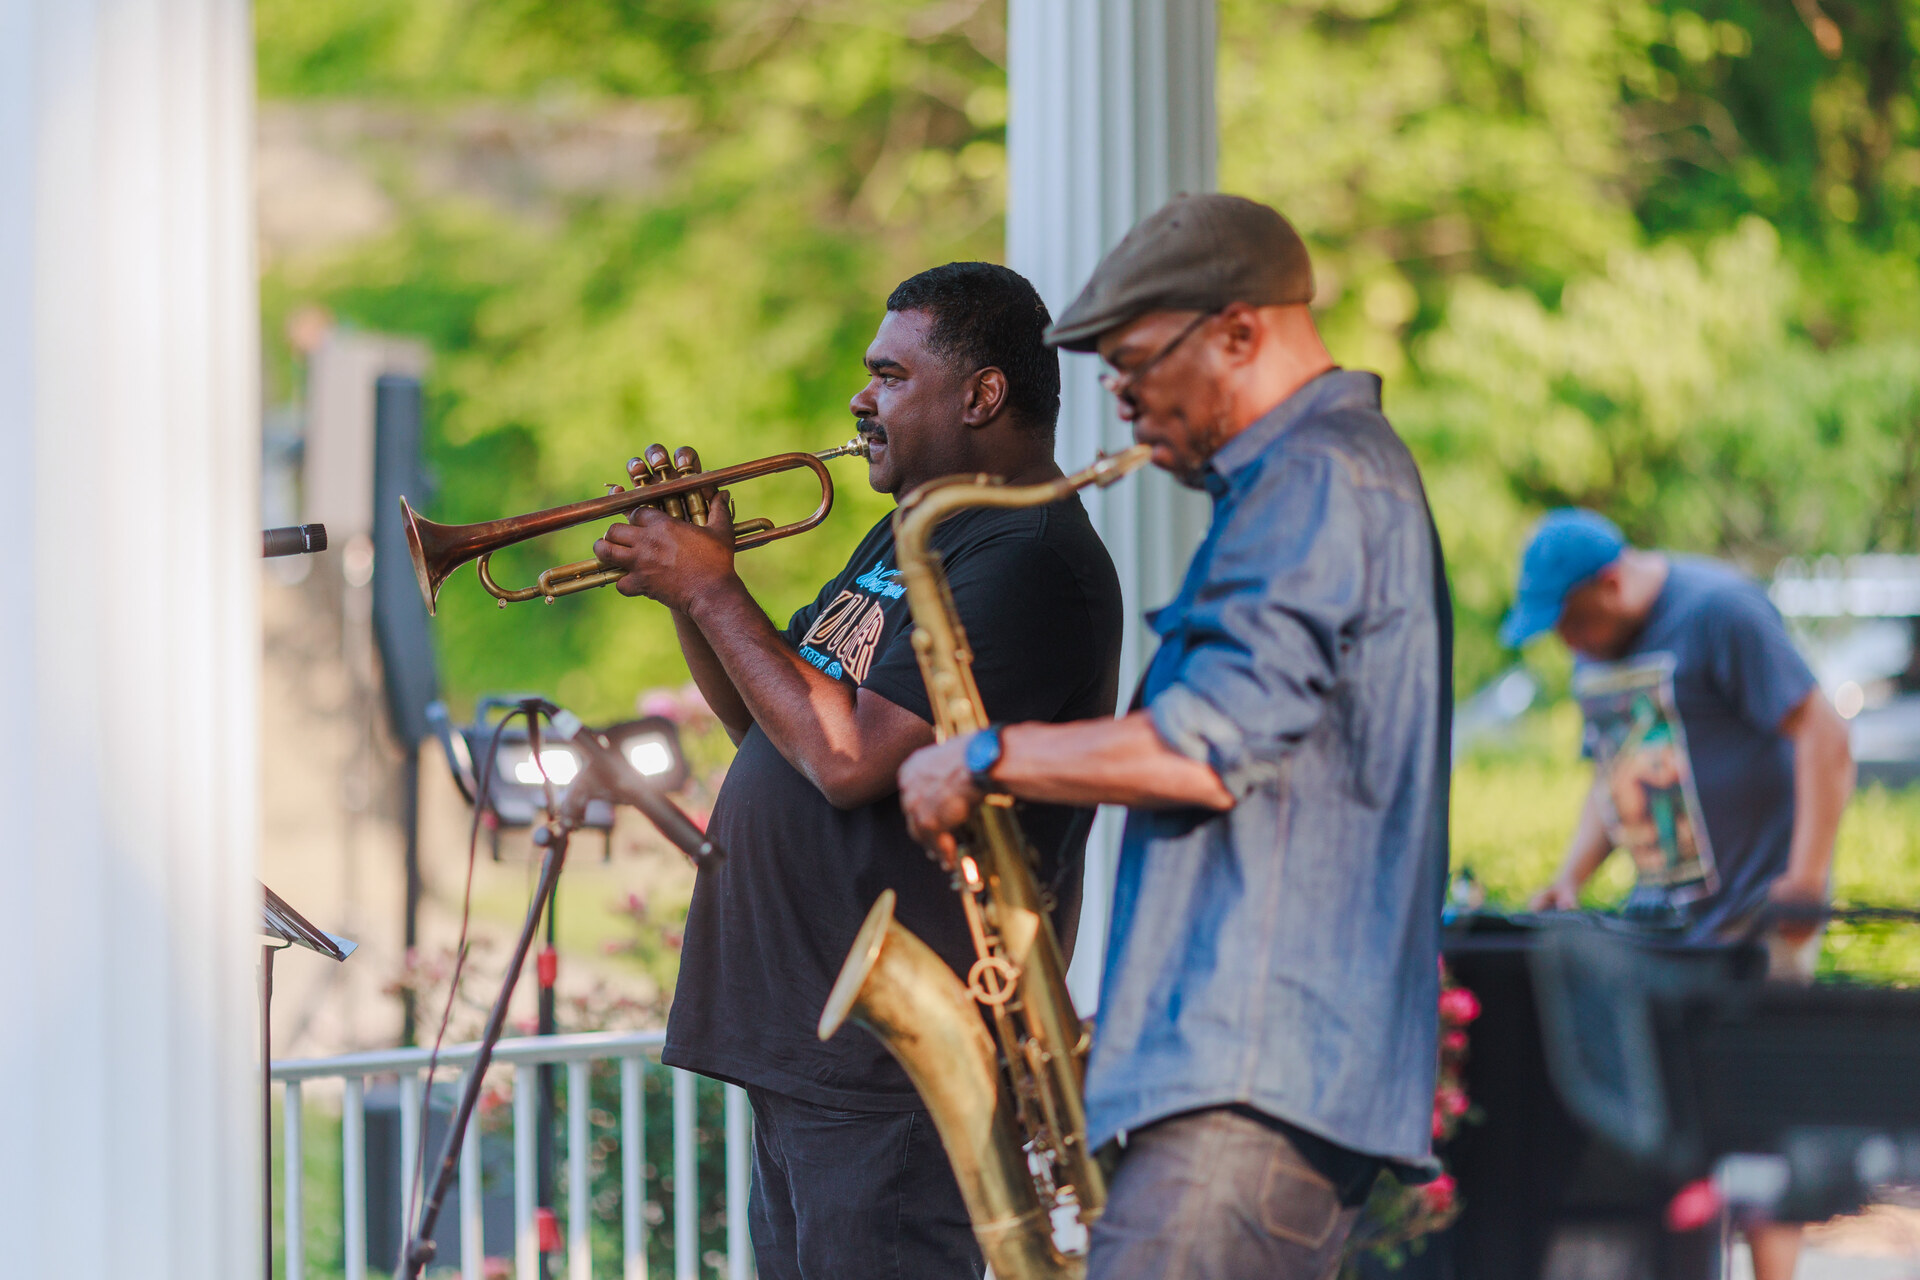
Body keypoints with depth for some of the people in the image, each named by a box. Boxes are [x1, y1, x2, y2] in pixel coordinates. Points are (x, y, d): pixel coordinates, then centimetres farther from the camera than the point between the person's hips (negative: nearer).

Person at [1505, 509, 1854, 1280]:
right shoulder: (1596, 652, 12)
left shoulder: (1719, 612, -13)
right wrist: (1569, 880, 7)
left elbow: (1823, 737, -16)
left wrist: (1805, 883, -20)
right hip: (1660, 914, 8)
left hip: (1752, 910, -8)